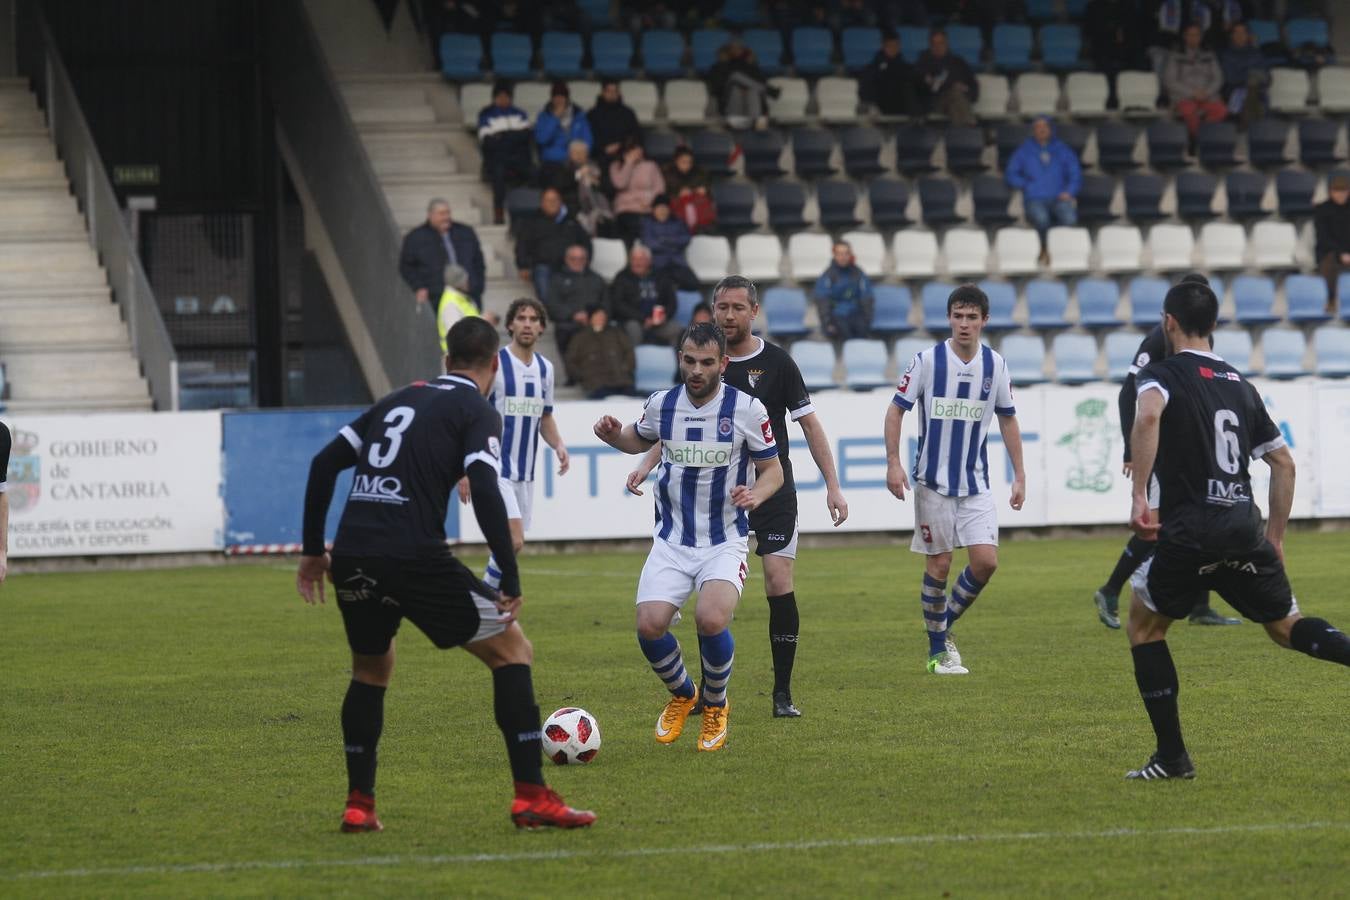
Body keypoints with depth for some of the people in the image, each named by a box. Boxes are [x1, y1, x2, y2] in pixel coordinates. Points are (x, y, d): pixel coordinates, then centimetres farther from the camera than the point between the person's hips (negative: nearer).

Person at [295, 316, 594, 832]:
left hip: (351, 557, 6)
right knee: (512, 651, 7)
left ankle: (358, 806, 24)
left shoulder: (400, 400, 23)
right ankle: (531, 799, 0)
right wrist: (511, 582, -9)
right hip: (413, 555, -6)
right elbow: (485, 492, -12)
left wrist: (313, 550, 26)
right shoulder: (477, 413, 4)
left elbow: (324, 463, 20)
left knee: (371, 671, 29)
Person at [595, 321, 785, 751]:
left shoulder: (747, 409, -9)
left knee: (711, 618, -28)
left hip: (725, 543, -3)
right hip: (672, 541, 3)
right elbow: (639, 440, 22)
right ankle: (682, 695, 18)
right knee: (649, 625, -15)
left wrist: (756, 494, -22)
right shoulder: (661, 404, 0)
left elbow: (773, 470, 1)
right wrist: (613, 435, -1)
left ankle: (716, 707, 2)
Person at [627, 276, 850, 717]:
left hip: (773, 492, -2)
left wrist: (833, 486, -4)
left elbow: (809, 422, 0)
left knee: (780, 585, -11)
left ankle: (783, 693, -2)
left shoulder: (776, 362, -3)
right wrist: (648, 462, -1)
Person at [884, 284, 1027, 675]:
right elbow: (896, 409, -2)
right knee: (939, 564, 0)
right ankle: (938, 650, 13)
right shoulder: (927, 361, -7)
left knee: (986, 560, -8)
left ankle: (945, 625, 15)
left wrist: (1019, 475, 10)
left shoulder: (996, 365, 3)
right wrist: (893, 463, -11)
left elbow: (1008, 420, 13)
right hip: (933, 481, -3)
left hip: (976, 482, 3)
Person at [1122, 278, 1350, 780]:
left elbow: (1148, 416, -24)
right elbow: (1284, 462, 20)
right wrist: (1275, 537, 26)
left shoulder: (1163, 373, 0)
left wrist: (1138, 494, -22)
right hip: (1246, 527, 5)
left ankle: (1172, 757, 8)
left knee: (1144, 626, 13)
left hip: (1191, 529, -5)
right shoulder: (1240, 386, 19)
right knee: (1286, 626, 14)